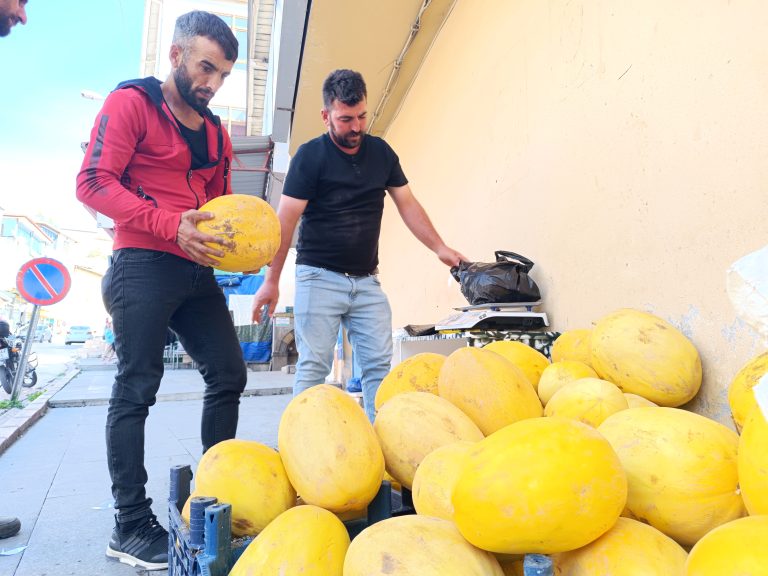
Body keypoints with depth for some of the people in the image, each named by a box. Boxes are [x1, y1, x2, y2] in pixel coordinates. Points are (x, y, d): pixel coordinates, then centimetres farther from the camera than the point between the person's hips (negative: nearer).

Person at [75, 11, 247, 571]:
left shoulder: (216, 132, 19)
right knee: (137, 388, -4)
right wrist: (172, 225, -22)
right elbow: (94, 182, -10)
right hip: (143, 266, -7)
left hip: (198, 272, 7)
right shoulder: (131, 103, -1)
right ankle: (130, 526, 8)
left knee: (228, 374, 6)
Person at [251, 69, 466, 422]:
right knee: (313, 367, -4)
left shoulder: (381, 152, 9)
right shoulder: (310, 156, -4)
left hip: (366, 280, 4)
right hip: (319, 277, -4)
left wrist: (439, 248, 3)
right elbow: (285, 219, -7)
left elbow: (407, 205, 12)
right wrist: (271, 281, -11)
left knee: (380, 367, 0)